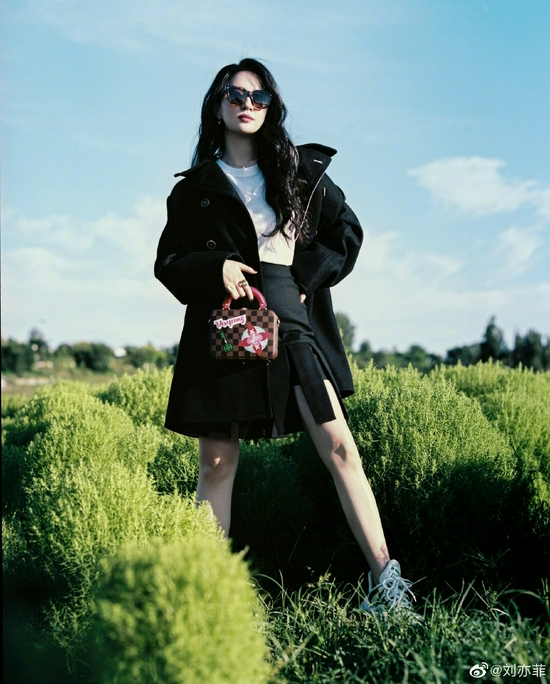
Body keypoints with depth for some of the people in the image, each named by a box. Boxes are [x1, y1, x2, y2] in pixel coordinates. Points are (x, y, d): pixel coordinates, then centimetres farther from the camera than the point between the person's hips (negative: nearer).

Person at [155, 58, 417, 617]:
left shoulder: (301, 171, 12)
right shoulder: (195, 188, 12)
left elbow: (346, 231, 15)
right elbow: (169, 261, 11)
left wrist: (306, 276, 0)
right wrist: (216, 269, -9)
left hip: (292, 321, 0)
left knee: (338, 446, -10)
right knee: (217, 461, 2)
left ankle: (385, 582, -6)